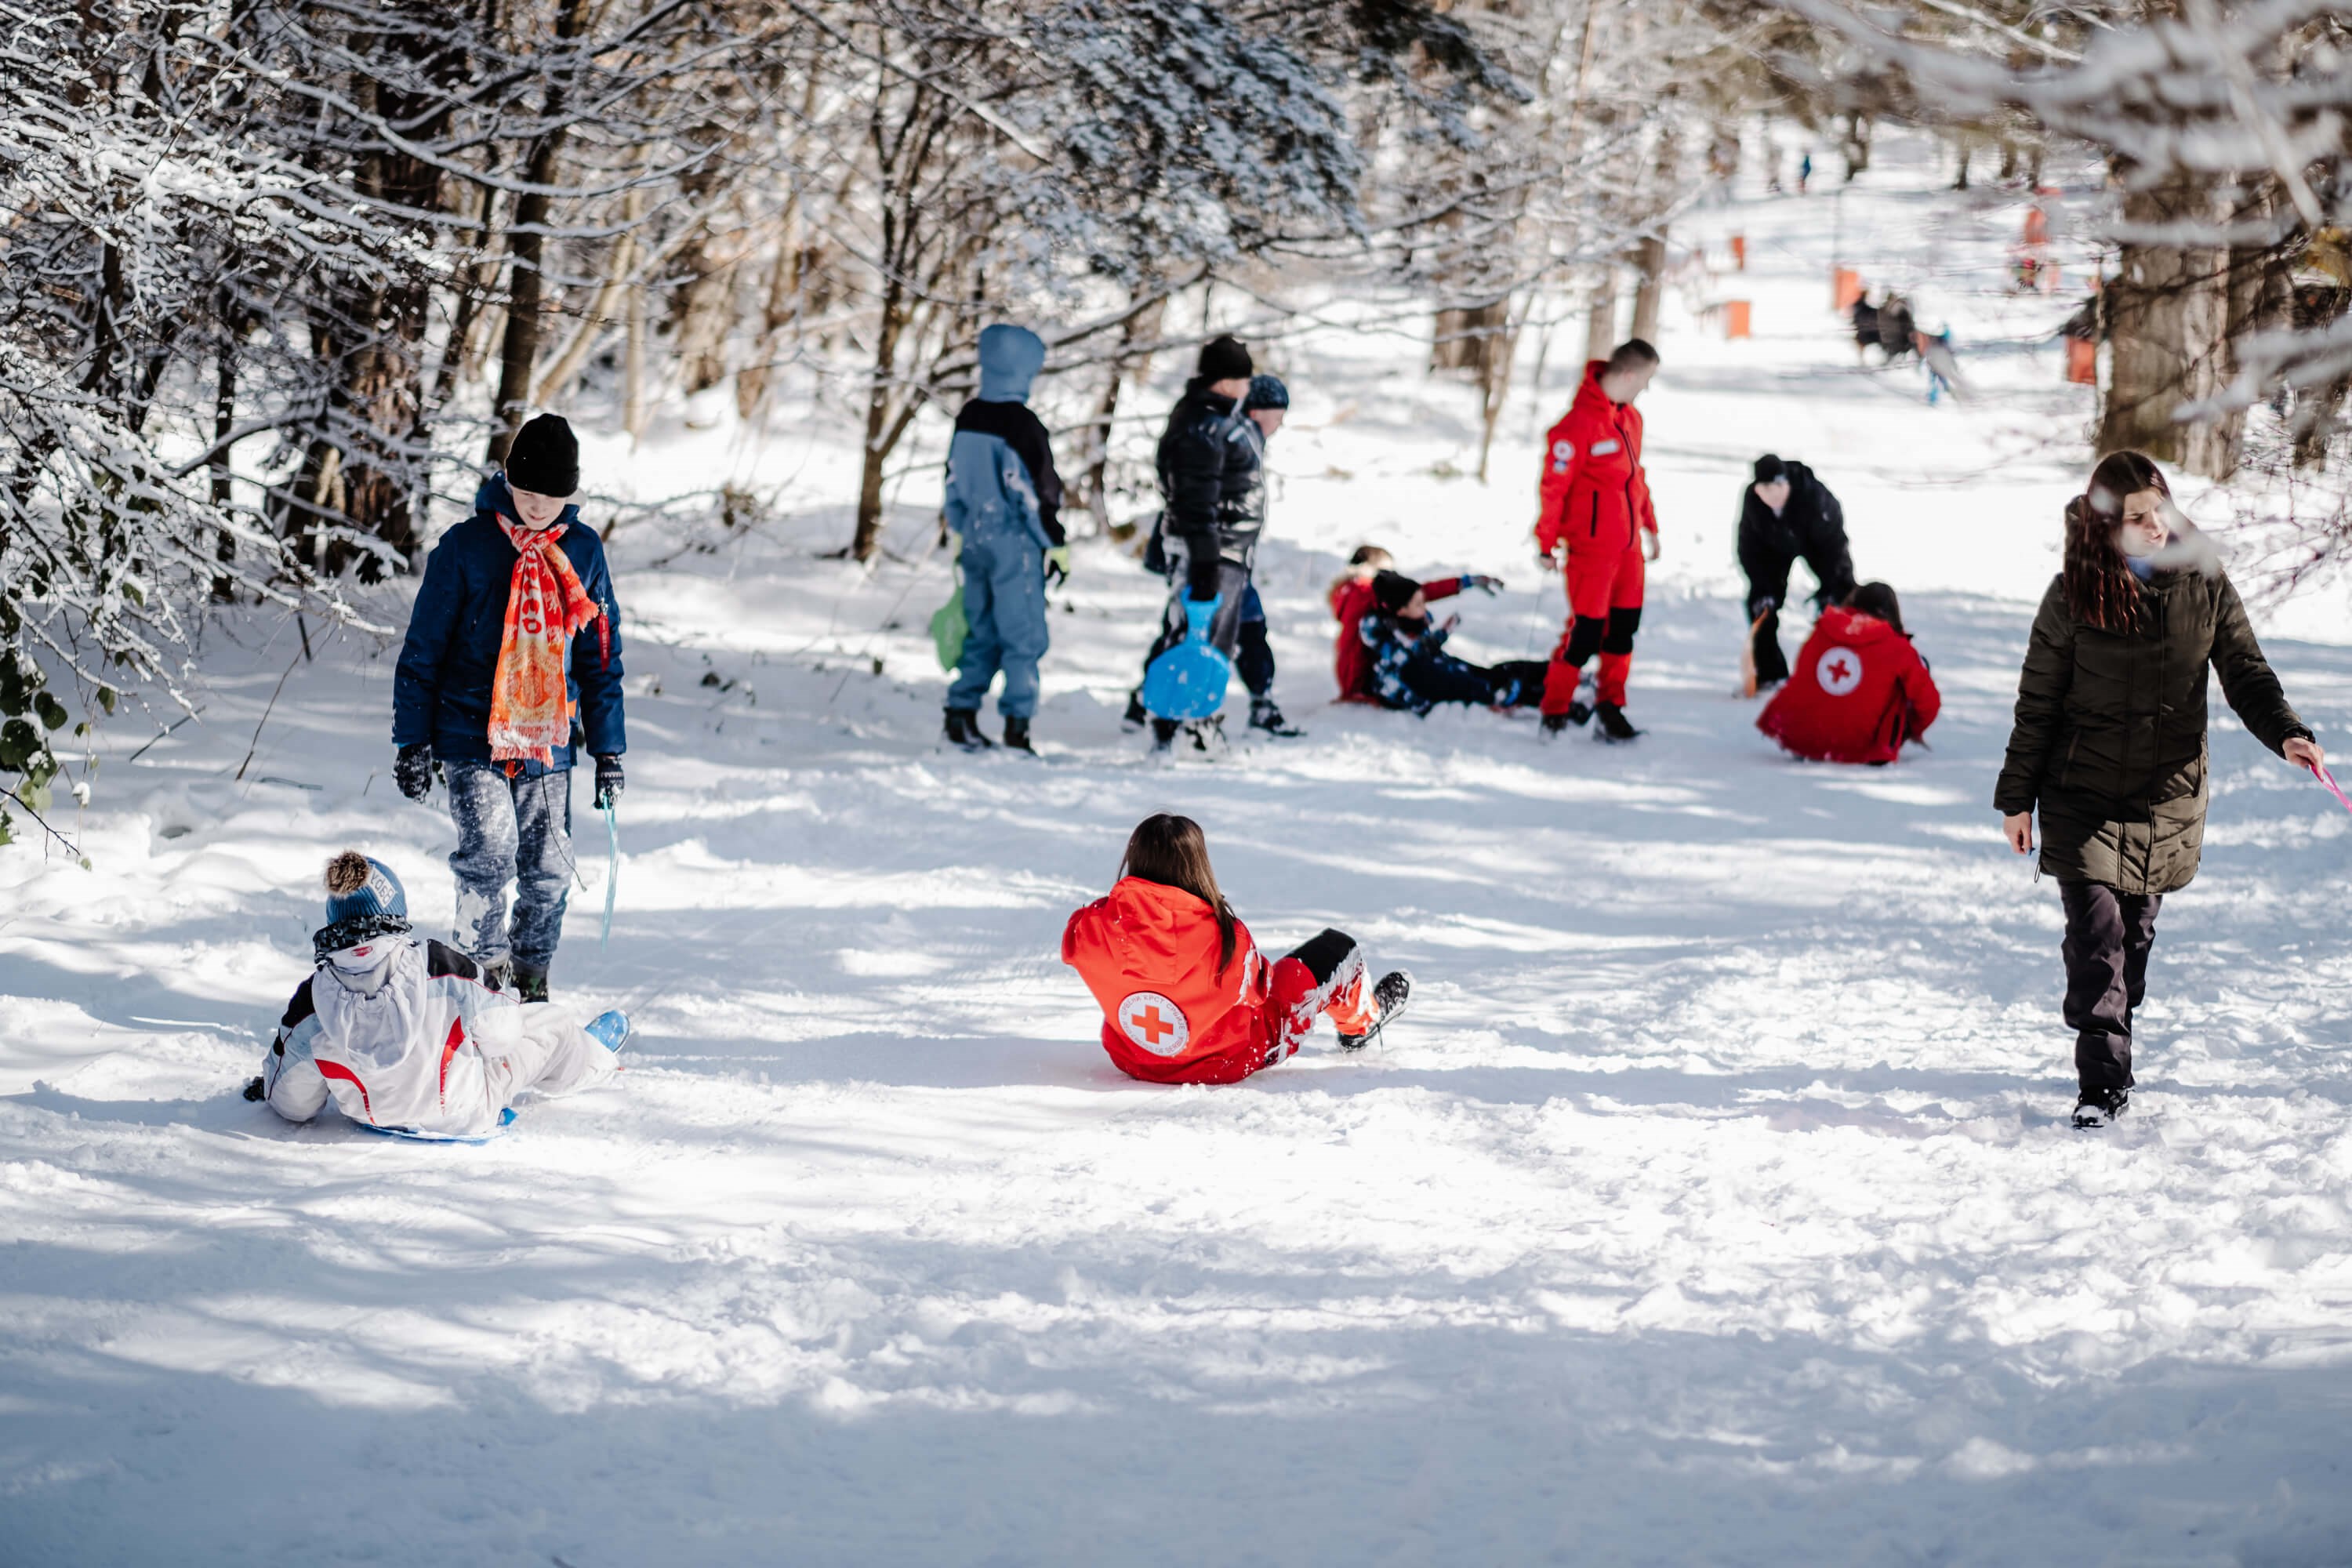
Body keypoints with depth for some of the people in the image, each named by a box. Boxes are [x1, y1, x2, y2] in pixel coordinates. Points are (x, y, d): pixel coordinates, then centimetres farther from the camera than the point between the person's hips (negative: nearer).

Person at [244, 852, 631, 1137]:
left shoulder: (311, 1001, -25)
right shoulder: (441, 968, -30)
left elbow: (294, 1104, -11)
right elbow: (500, 1033, -13)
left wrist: (264, 1088, 13)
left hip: (374, 1114, 3)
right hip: (465, 1113, -3)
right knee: (552, 1025, 23)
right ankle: (589, 1057, 57)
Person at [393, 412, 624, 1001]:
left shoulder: (583, 550, 6)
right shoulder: (467, 546, -4)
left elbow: (600, 656, 14)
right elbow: (424, 649, 1)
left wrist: (608, 750, 11)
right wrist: (413, 742, -1)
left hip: (548, 742, 3)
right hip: (471, 736, -3)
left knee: (549, 870, 1)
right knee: (490, 851, -18)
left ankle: (531, 981, 17)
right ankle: (483, 971, -5)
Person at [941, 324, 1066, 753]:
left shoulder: (968, 418, 7)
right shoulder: (1020, 424, -16)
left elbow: (954, 482, 15)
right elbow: (1037, 491, -15)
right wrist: (1057, 543, -7)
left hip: (976, 541, 7)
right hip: (1015, 542, -7)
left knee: (982, 632, 16)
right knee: (1024, 637, 0)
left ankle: (961, 712, 12)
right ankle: (1017, 723, -2)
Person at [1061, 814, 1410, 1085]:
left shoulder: (1098, 927, -27)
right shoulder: (1227, 939, -34)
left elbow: (1071, 942, -1)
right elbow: (1258, 986, -13)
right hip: (1228, 1063, -4)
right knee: (1336, 948, 12)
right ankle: (1361, 1020, 48)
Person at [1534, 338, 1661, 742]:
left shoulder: (1630, 417, 9)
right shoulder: (1581, 422, -18)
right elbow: (1554, 483, -15)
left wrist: (1649, 525, 21)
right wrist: (1547, 541, -13)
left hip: (1628, 543, 8)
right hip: (1592, 546, -8)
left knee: (1624, 626, 12)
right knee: (1586, 632, -6)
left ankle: (1611, 706, 22)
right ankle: (1555, 712, 3)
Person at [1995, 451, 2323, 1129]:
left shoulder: (2203, 582, -2)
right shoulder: (2074, 595, -7)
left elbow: (2245, 672, 3)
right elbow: (2037, 703, -1)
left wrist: (2285, 732, -15)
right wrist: (2017, 797, 0)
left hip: (2169, 797, 2)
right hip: (2083, 797, -2)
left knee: (2136, 933, 11)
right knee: (2097, 932, -10)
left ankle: (2111, 1049, 28)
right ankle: (2104, 1079, -7)